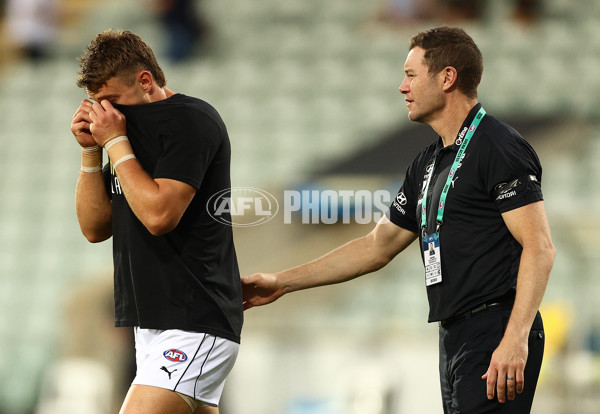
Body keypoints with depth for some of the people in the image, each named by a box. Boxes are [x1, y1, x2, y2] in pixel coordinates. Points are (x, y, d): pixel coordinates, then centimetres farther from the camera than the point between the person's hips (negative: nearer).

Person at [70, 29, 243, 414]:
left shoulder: (191, 120, -9)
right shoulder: (134, 128, 17)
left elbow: (159, 214, -19)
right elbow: (95, 227, 17)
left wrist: (116, 143, -10)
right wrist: (91, 150, 5)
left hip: (194, 324, -9)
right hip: (152, 324, 9)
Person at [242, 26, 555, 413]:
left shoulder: (498, 146, -8)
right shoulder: (429, 163, 19)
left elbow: (539, 247, -16)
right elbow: (377, 247, 26)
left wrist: (515, 340, -25)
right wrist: (282, 282, 25)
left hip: (498, 337, -9)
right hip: (455, 338, 9)